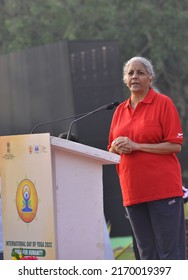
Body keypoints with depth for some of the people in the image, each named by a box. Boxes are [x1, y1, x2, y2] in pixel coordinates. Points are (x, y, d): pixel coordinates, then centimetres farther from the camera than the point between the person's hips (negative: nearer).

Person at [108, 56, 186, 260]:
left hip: (163, 189, -6)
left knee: (169, 249, -6)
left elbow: (175, 145, -9)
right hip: (133, 192, 6)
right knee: (146, 251, 8)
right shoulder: (120, 110, 15)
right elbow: (111, 151, 21)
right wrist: (116, 147, -3)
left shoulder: (163, 103, -2)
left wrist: (136, 146, -13)